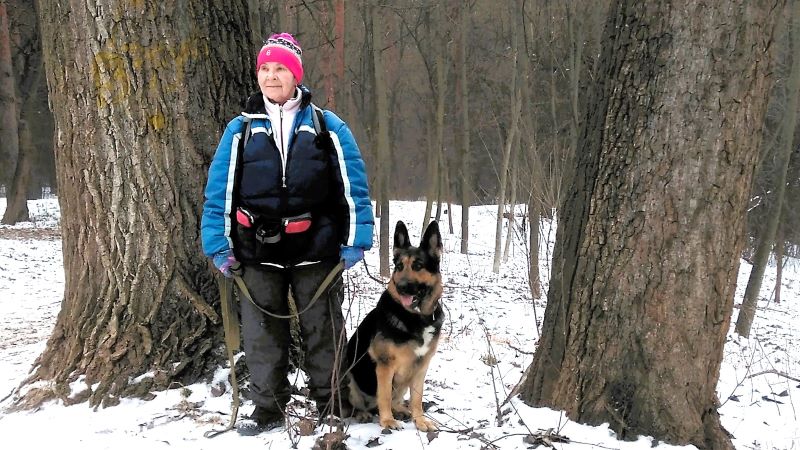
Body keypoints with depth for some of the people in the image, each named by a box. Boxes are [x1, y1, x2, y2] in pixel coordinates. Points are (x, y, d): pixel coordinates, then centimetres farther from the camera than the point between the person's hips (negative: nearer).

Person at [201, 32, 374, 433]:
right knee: (263, 337, 8)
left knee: (324, 333, 9)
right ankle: (267, 411, 22)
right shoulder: (241, 129, 4)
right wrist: (219, 246, -3)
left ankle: (333, 409, 24)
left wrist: (355, 241, -5)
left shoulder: (328, 127, 2)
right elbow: (218, 191, 3)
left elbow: (354, 187, 1)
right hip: (257, 254, 1)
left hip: (316, 253, -1)